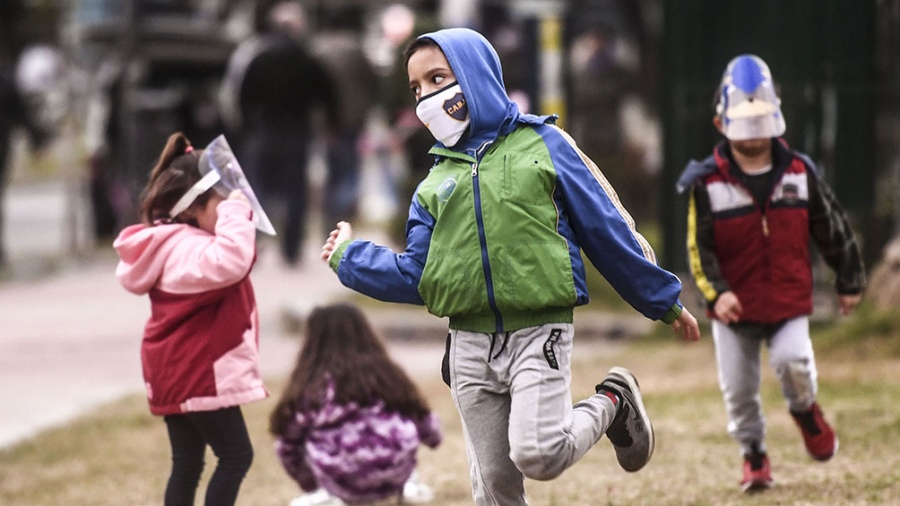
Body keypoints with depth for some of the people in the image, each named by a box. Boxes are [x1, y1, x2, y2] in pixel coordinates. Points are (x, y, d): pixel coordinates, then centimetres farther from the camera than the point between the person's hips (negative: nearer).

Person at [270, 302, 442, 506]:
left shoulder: (311, 387, -4)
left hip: (344, 485, -2)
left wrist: (308, 482, 23)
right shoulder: (386, 374, 1)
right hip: (395, 478, 2)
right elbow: (423, 422, 10)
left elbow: (287, 445, 3)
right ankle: (409, 485, 21)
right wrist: (433, 437, 35)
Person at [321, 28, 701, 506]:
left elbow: (605, 230, 3)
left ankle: (611, 404, 7)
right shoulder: (436, 181, 12)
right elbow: (416, 275, 11)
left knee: (537, 455, -22)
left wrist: (665, 301, 6)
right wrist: (348, 257, 10)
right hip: (471, 346, 5)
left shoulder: (541, 144, 0)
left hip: (539, 335, -5)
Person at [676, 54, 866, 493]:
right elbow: (698, 248, -9)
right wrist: (716, 293, -25)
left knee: (793, 362, -24)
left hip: (789, 301, 0)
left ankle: (806, 412, 10)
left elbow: (834, 230, 9)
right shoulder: (708, 182, -8)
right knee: (738, 390, 5)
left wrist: (849, 282, 15)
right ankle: (754, 455, 30)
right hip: (735, 308, 0)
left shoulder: (799, 172, -2)